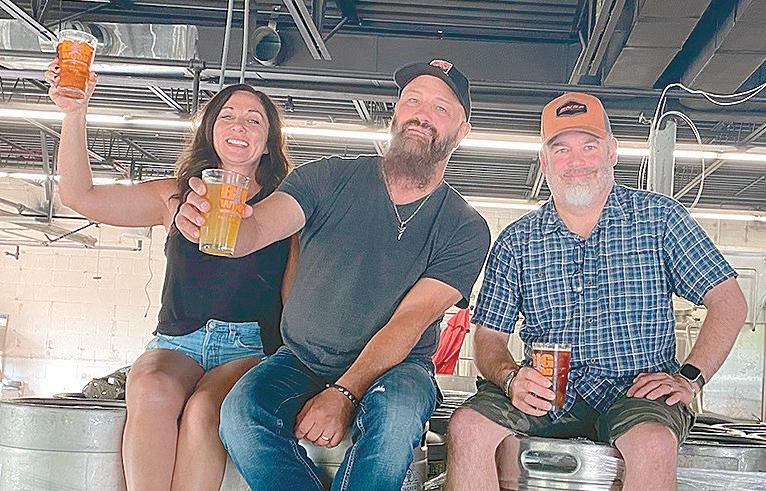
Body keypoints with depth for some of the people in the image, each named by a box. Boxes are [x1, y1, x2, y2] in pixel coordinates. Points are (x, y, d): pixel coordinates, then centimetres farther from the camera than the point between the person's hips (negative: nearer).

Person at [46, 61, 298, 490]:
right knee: (152, 393, -33)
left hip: (253, 348, -1)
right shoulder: (176, 196, 15)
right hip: (177, 343, 2)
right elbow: (80, 196, 6)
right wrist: (74, 113, -4)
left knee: (203, 410, -33)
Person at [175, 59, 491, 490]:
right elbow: (255, 228, -16)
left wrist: (343, 394, -25)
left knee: (396, 413, -35)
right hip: (300, 360, 1)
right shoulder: (331, 178, 0)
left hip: (394, 368, -1)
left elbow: (409, 322, -13)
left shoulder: (466, 229, -3)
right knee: (242, 411, -29)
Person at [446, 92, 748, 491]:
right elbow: (489, 337, 8)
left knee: (652, 445, -36)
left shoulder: (658, 218, 6)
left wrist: (689, 378, -7)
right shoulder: (515, 242, 9)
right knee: (467, 428, -25)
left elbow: (729, 302, 5)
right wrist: (510, 378, -14)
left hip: (635, 389, -2)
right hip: (546, 393, 2)